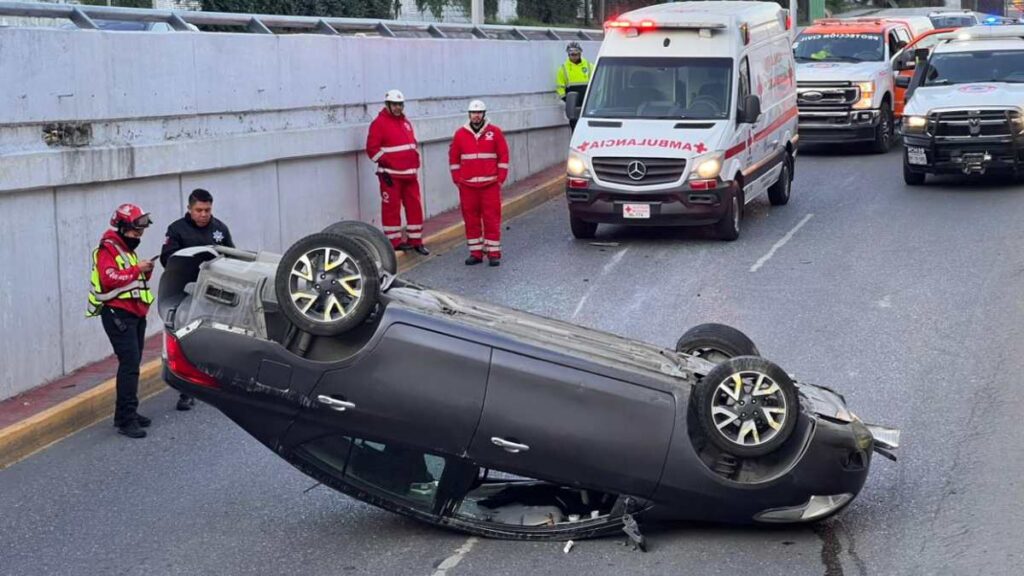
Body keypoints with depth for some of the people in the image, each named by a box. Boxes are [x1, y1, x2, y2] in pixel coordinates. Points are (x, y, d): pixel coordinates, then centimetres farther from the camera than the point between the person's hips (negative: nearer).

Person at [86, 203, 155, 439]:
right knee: (129, 363, -16)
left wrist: (145, 273, 4)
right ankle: (126, 419, -16)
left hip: (135, 313, 10)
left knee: (132, 364, 11)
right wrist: (136, 269, -21)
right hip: (118, 313, -10)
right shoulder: (107, 249, -10)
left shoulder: (128, 249, 20)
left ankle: (127, 412, 18)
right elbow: (109, 278, -24)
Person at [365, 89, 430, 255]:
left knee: (415, 206, 7)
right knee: (391, 207, -3)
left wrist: (415, 163, 18)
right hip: (391, 174, -7)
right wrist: (384, 166, -13)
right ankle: (394, 241, 4)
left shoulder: (405, 122, 17)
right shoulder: (379, 123, -6)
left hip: (409, 173, 7)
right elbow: (372, 148, -10)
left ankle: (415, 240, 14)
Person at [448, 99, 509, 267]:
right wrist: (457, 179, 4)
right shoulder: (460, 134, 5)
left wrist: (500, 178, -2)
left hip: (490, 184, -2)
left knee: (492, 219, -3)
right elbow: (453, 157, 10)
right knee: (471, 219, 4)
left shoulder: (495, 132, 1)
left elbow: (504, 155, 3)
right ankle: (475, 253, 12)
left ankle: (494, 253, 1)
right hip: (467, 185, 2)